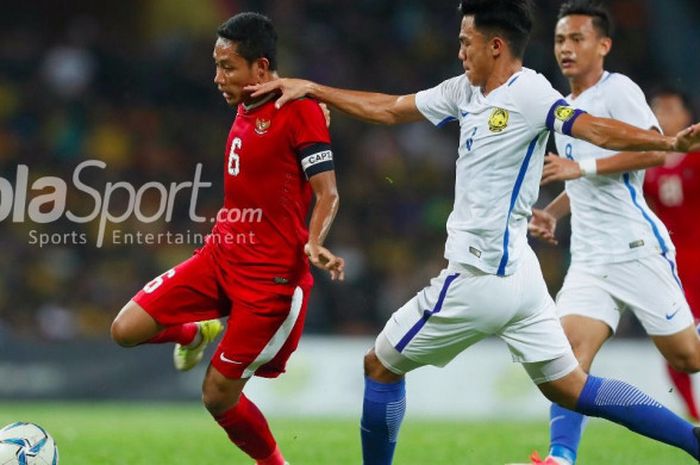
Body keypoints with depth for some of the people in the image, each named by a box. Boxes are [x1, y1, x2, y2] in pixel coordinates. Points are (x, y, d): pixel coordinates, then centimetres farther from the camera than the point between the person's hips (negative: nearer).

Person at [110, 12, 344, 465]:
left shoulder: (300, 109, -14)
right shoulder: (245, 110, 10)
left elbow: (327, 193, -17)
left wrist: (314, 243, -31)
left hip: (272, 274, -8)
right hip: (221, 255, 8)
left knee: (219, 396, -5)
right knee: (126, 330, -4)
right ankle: (198, 333, 27)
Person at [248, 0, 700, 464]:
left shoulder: (528, 93, -15)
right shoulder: (466, 91, 11)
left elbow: (595, 128, -26)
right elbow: (389, 110, 21)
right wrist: (310, 88, 22)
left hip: (479, 278, -9)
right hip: (517, 272, 9)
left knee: (381, 365, 7)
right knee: (571, 388, 9)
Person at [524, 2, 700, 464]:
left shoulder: (618, 90, -7)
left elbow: (655, 150, -21)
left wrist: (580, 167, -22)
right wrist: (552, 212, 13)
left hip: (639, 248, -6)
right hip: (589, 259, 6)